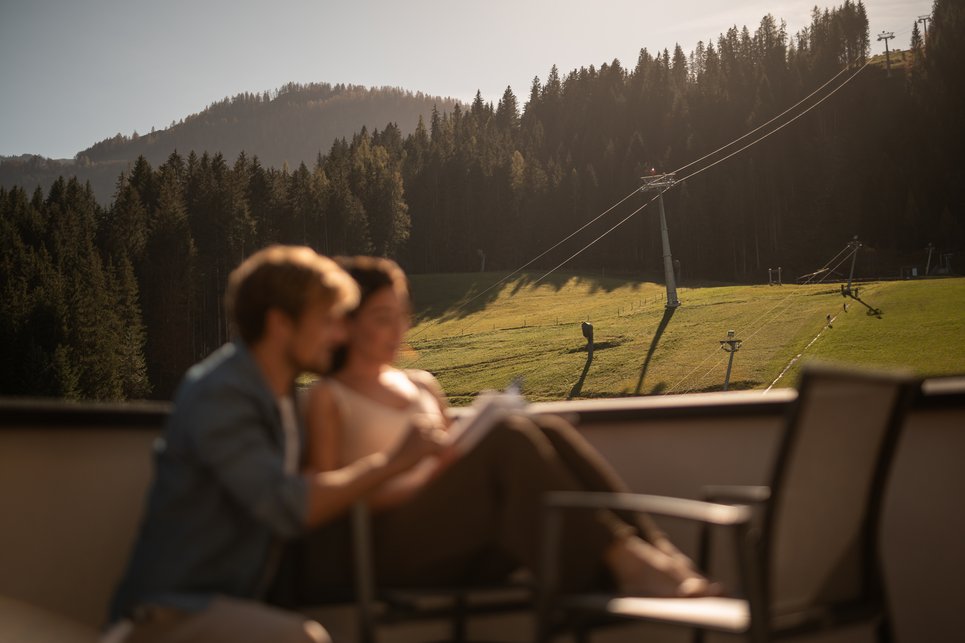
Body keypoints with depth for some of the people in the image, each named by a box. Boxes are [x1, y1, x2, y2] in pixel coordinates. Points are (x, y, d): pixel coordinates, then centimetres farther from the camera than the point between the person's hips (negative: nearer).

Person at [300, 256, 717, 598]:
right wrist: (424, 480, -16)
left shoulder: (422, 385, 25)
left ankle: (657, 554, -36)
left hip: (463, 551, 6)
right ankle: (623, 561, -38)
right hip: (394, 544, -6)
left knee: (547, 431, -22)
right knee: (509, 439, -30)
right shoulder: (327, 400, 6)